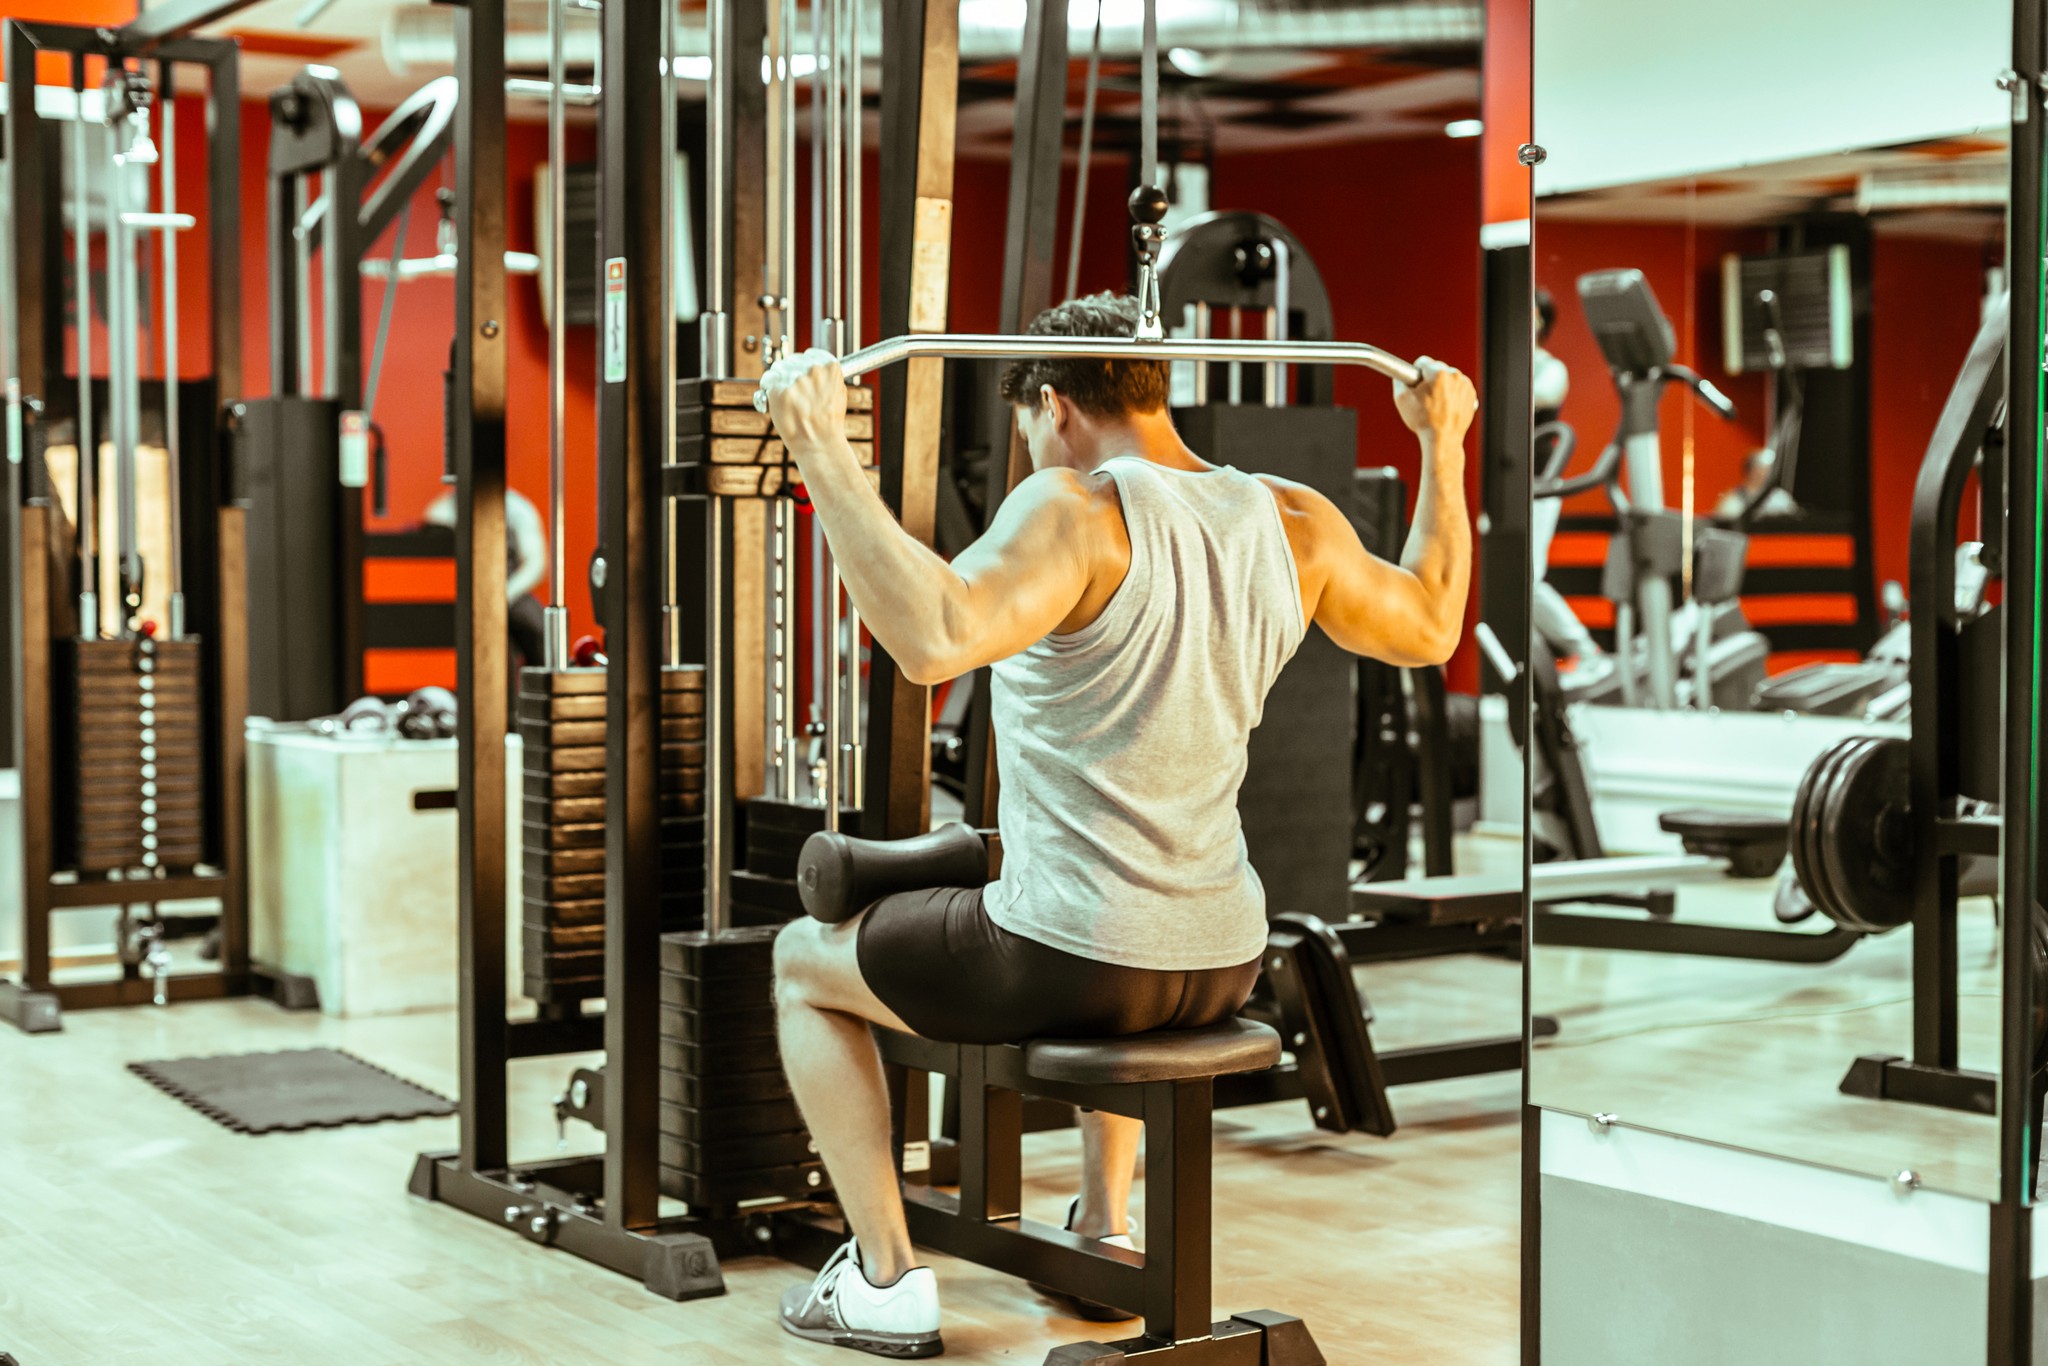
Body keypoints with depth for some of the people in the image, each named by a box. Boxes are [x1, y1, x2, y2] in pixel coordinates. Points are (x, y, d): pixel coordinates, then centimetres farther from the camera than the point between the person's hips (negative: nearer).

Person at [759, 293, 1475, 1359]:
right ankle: (1106, 1234, 42)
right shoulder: (1292, 522, 2)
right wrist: (1443, 443, 26)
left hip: (1070, 967, -7)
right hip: (1226, 964, 7)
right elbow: (1431, 626, 19)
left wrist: (823, 453, -34)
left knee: (802, 961, 20)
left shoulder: (1078, 513, -18)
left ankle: (885, 1279, 19)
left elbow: (935, 637, -37)